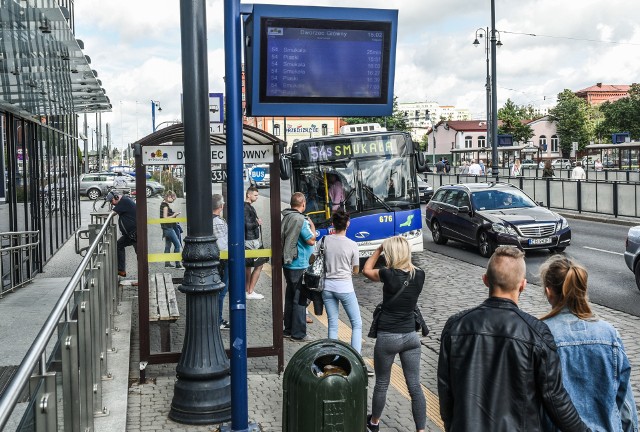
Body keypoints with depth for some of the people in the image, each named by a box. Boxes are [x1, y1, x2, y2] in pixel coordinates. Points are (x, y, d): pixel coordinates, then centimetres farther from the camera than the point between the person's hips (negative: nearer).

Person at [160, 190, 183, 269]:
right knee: (177, 244, -8)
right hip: (168, 228, -10)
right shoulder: (165, 205, -16)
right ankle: (177, 264, -7)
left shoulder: (165, 204, 13)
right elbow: (165, 218, -19)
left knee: (168, 245, 14)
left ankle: (167, 263, 19)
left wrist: (174, 214, 10)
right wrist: (174, 215, -12)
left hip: (168, 228, 10)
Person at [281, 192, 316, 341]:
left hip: (287, 264, 9)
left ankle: (288, 329, 26)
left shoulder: (286, 217, 7)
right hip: (299, 265, -9)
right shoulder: (300, 219, -19)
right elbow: (311, 240, -18)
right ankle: (298, 333, 3)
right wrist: (312, 226, -2)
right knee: (300, 299, -1)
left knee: (290, 296, 18)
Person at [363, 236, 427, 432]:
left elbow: (366, 270, 2)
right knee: (415, 386, 9)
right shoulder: (419, 275, -5)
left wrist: (379, 249, 10)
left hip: (388, 337, -3)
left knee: (381, 384, 16)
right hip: (411, 336, 4)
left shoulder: (389, 274, -17)